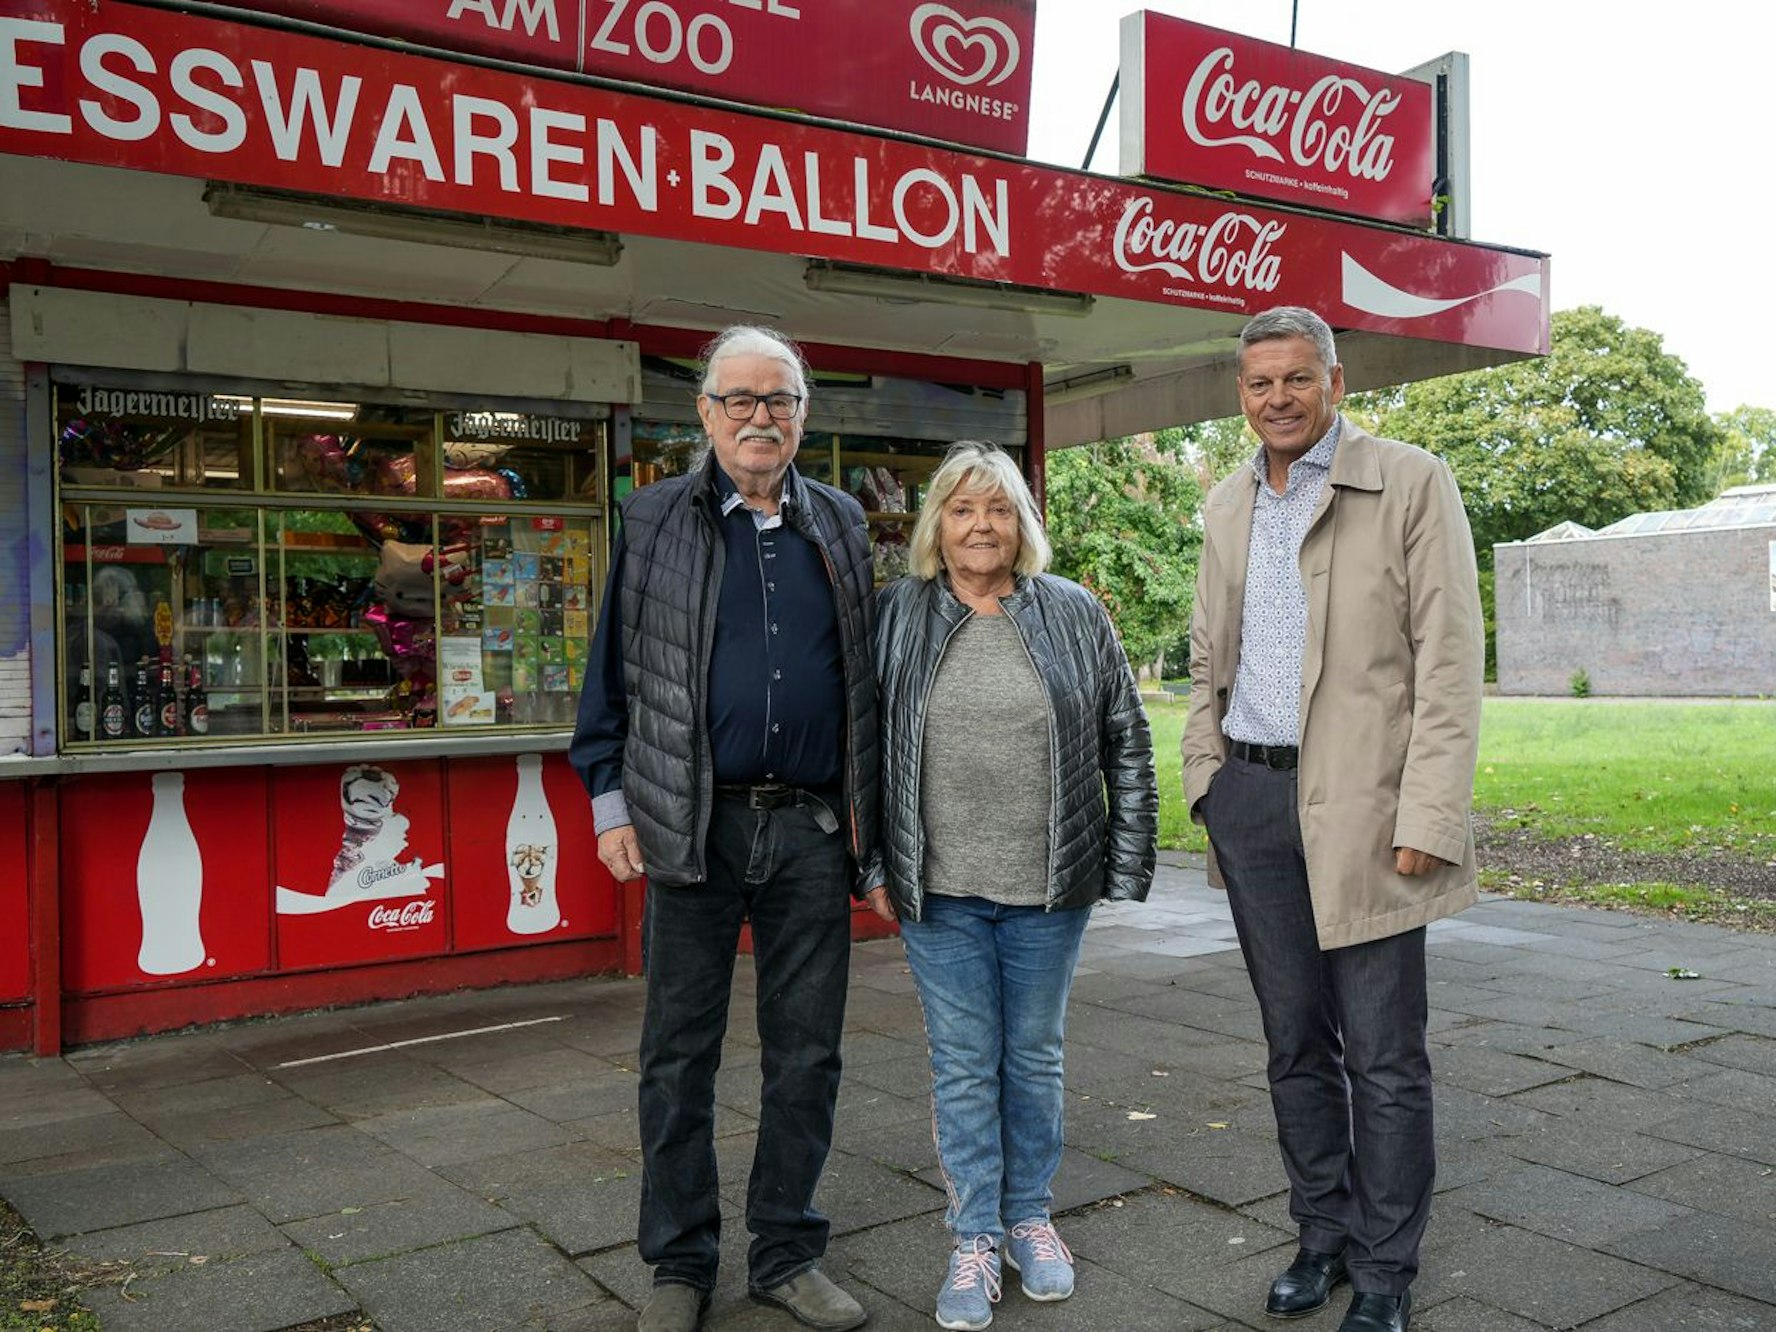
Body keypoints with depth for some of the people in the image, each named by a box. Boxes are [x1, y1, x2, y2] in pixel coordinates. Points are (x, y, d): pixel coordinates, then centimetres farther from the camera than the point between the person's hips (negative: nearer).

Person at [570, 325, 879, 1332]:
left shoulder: (842, 524, 11)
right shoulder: (656, 520, 5)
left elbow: (868, 673, 14)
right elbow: (613, 670, 6)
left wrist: (868, 815, 11)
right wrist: (611, 799, -1)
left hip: (815, 829, 2)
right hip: (694, 827, -2)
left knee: (807, 1056, 9)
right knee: (681, 1056, 7)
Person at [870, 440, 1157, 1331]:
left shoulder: (1074, 615, 2)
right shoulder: (896, 617, 1)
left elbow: (1126, 745, 5)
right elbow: (866, 747, 4)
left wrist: (1126, 866, 2)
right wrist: (874, 867, 1)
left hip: (1048, 889, 1)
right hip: (939, 889, 0)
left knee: (1034, 1058, 13)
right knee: (963, 1065, 7)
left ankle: (1030, 1218, 30)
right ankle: (974, 1238, 20)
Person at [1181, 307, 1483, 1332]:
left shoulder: (1411, 483, -5)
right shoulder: (1228, 507, 13)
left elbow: (1450, 661, -10)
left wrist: (1429, 818, -15)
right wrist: (1207, 778, 11)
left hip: (1361, 807, -5)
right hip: (1251, 802, 5)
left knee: (1384, 1058, 3)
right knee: (1296, 1045, 15)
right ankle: (1324, 1237, 29)